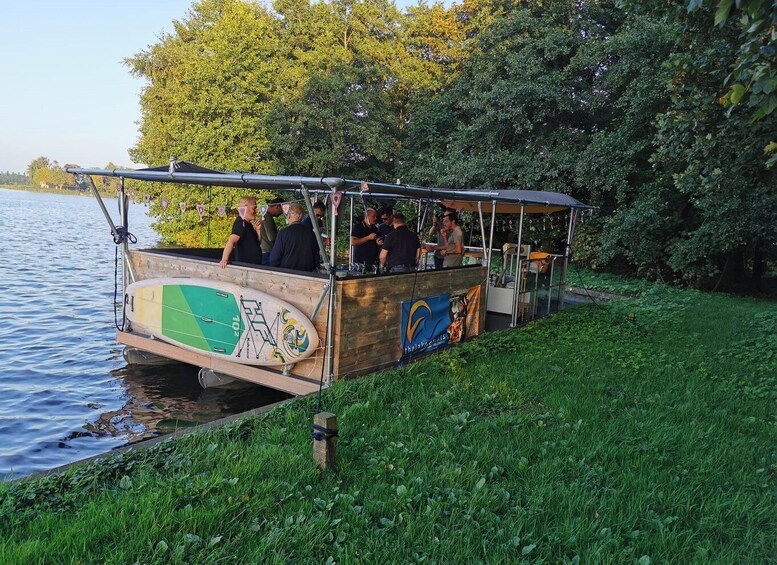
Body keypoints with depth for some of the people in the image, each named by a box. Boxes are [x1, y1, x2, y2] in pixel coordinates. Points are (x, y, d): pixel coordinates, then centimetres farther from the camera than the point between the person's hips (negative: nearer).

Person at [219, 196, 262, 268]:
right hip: (244, 264, -9)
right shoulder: (241, 223, -16)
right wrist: (224, 260, -41)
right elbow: (231, 241, -30)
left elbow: (258, 243, 16)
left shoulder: (248, 224, 11)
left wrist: (257, 230, -1)